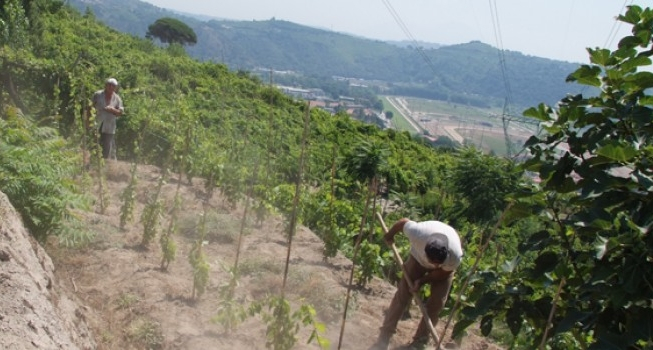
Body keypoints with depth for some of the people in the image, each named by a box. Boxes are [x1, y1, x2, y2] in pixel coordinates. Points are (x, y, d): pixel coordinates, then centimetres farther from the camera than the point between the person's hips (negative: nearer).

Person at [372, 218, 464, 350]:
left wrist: (422, 281, -19)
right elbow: (403, 221, -21)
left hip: (444, 268, 0)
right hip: (419, 257, 0)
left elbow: (443, 273, -18)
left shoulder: (455, 256, -41)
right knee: (402, 295, -5)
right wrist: (389, 236, -3)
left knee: (436, 303, -8)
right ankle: (383, 339, 1)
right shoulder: (418, 233, -45)